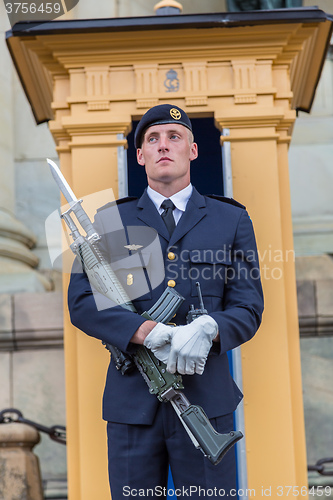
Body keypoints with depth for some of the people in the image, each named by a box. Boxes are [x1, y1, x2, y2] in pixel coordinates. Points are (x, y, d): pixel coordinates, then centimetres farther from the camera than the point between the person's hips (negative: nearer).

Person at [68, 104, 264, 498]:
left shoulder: (231, 221, 10)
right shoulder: (110, 221, 10)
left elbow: (248, 307, 4)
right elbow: (82, 302, 0)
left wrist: (208, 329, -20)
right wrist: (148, 332, -17)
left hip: (206, 400, 0)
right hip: (132, 402, 0)